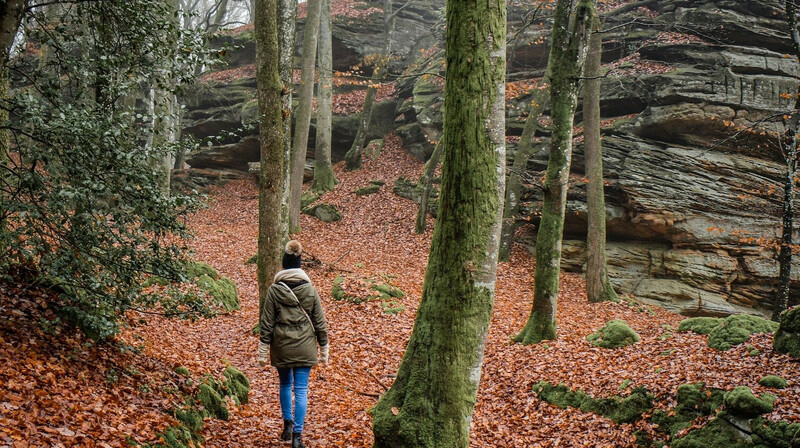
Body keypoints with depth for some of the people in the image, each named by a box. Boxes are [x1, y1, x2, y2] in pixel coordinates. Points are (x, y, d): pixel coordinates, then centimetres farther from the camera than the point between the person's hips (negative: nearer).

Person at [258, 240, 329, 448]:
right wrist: (324, 350, 9)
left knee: (285, 384, 22)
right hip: (304, 346, 0)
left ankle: (287, 424, 24)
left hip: (281, 346, 0)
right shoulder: (310, 290, -4)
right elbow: (320, 322, 0)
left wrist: (263, 352, 2)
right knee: (301, 389, 2)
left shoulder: (274, 290, -7)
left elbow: (266, 323, -5)